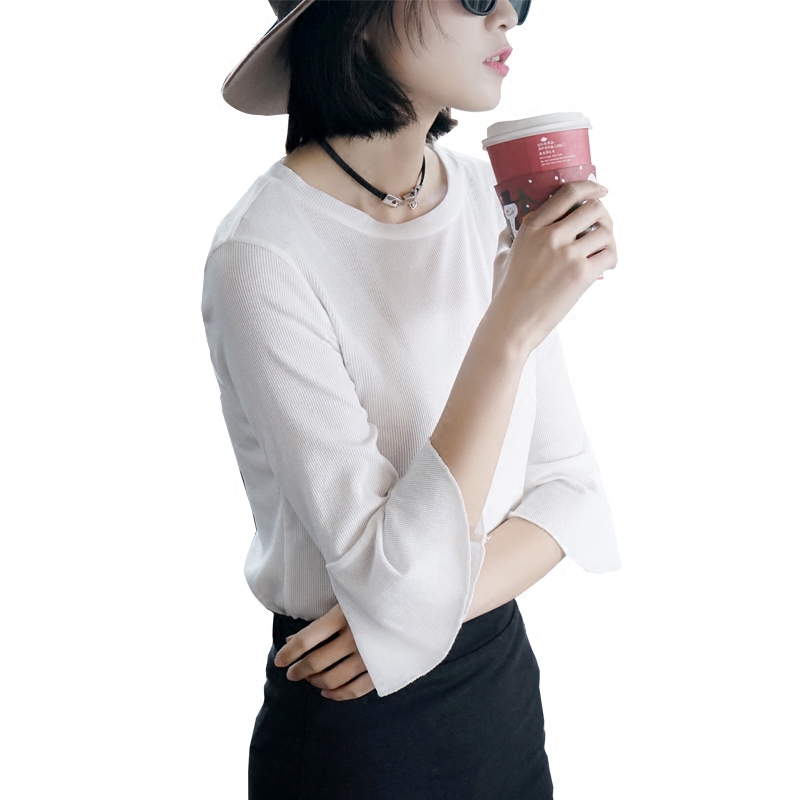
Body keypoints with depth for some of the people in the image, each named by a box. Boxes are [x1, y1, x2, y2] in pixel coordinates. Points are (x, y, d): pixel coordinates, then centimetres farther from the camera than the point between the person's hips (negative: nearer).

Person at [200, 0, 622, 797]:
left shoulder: (497, 196, -4)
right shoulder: (264, 254, -23)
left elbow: (572, 487, -1)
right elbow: (402, 584, -25)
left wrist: (445, 596, -16)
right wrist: (513, 324, -27)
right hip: (354, 725, -5)